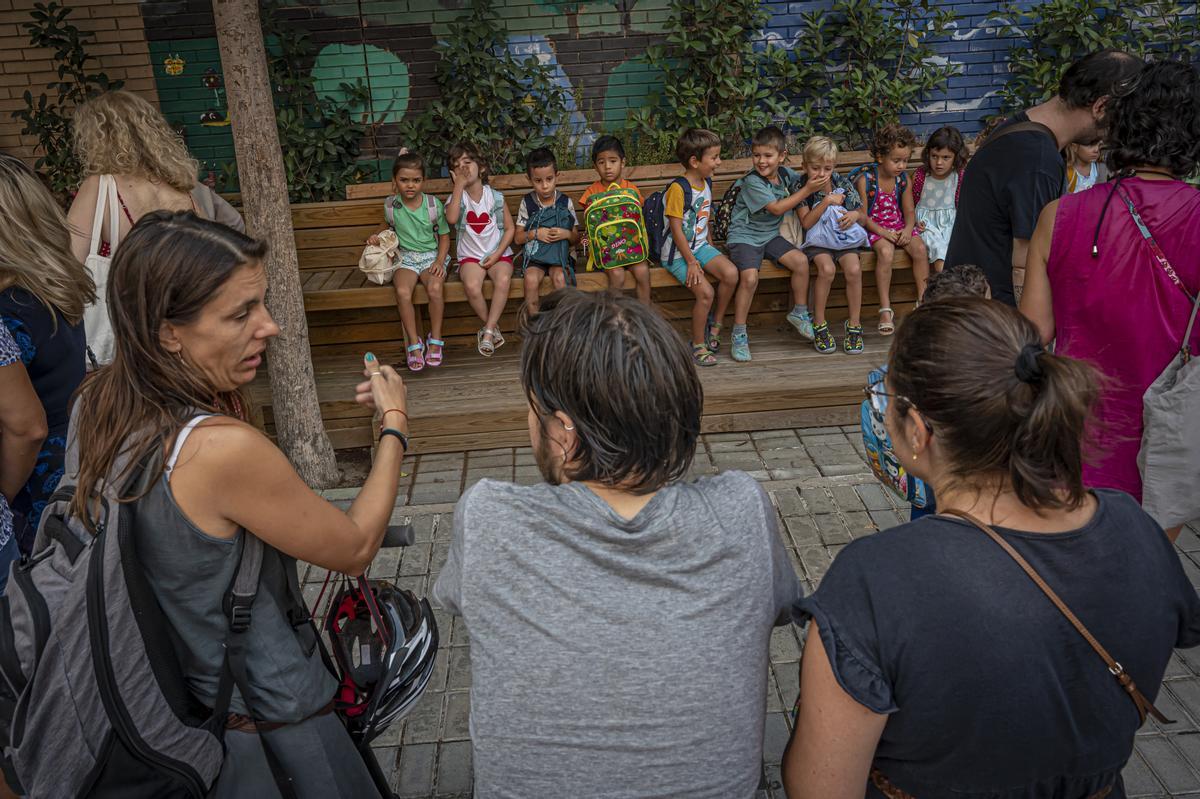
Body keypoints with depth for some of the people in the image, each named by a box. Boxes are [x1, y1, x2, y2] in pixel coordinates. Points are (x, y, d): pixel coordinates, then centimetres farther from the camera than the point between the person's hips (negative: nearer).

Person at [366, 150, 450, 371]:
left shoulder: (433, 204, -3)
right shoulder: (390, 206, 1)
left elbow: (444, 236, 5)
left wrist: (439, 261, -9)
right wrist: (379, 237, 0)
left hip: (431, 256, -1)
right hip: (405, 258, 1)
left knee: (435, 287, -33)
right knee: (402, 291, -30)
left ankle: (435, 340, -16)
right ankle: (414, 342, -17)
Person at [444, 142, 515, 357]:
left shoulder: (495, 197, 2)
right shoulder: (457, 197, 1)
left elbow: (509, 228, 5)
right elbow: (451, 219, -22)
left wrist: (497, 254, -9)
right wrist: (459, 185, -18)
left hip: (497, 254, 0)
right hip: (470, 256, 0)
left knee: (503, 280, -33)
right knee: (472, 286, -31)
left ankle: (487, 331, -22)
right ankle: (493, 327, -7)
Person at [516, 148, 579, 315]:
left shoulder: (565, 202, 2)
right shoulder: (527, 203, 3)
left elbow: (576, 239, 7)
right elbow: (518, 238, 5)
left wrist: (566, 234, -16)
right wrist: (535, 234, -13)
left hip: (559, 253, 0)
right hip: (534, 255, 0)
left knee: (560, 277, -32)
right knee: (531, 279, -30)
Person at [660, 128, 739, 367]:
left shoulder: (707, 182, 8)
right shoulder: (678, 189, -19)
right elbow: (676, 230, -19)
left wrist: (709, 244, 13)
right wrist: (691, 262, -19)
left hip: (700, 245, 7)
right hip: (677, 253, -7)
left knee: (731, 273, -17)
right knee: (705, 292, -22)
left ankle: (714, 326, 4)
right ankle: (698, 345, -2)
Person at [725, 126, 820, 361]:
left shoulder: (786, 174, 4)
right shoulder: (752, 182, -17)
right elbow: (776, 208, -20)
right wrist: (807, 190, -17)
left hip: (770, 235, 6)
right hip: (744, 236, -6)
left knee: (801, 260, -15)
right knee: (750, 277, -27)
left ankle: (799, 312, 8)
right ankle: (739, 334, -13)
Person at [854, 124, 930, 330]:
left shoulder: (904, 180, 4)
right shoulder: (865, 179, -11)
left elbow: (909, 211, 6)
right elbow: (862, 216, -11)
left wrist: (908, 229, -15)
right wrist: (883, 232, -21)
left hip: (900, 226, 5)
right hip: (875, 227, -5)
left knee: (920, 249, -21)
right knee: (886, 251, -34)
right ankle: (885, 309, -26)